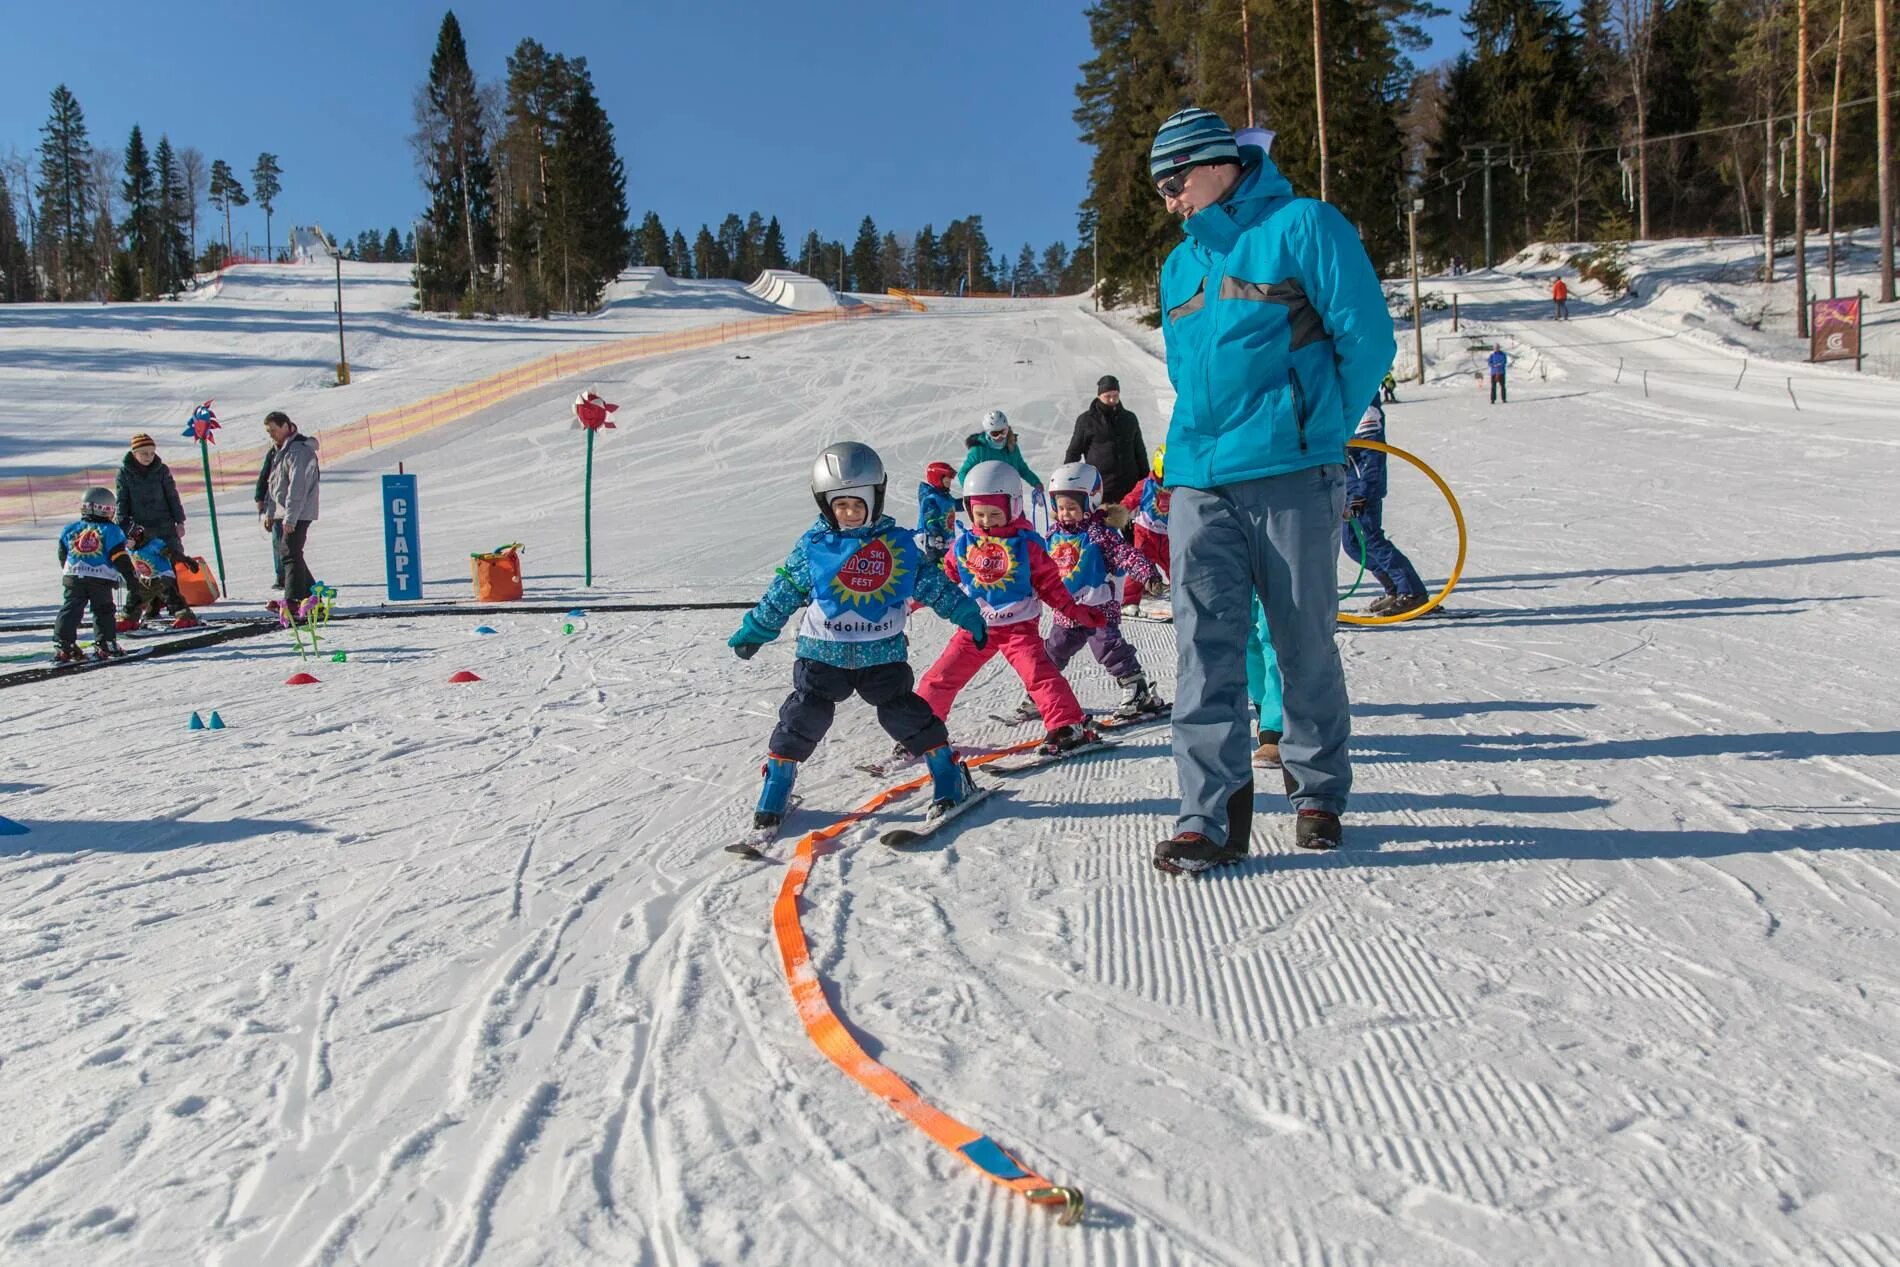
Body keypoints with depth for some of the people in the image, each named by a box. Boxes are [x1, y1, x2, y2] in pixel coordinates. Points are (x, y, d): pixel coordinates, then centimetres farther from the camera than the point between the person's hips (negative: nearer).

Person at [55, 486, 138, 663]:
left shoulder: (70, 530, 11)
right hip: (101, 580, -3)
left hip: (73, 579, 3)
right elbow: (120, 558, -6)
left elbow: (62, 556, 19)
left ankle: (62, 647, -2)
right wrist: (132, 577, 1)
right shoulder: (111, 531, -2)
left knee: (70, 611, 5)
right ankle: (105, 645, 7)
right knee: (103, 611, 9)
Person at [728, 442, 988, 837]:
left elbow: (931, 583, 8)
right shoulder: (813, 545, -3)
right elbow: (783, 594, 5)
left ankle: (950, 778, 17)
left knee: (905, 714, 1)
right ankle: (774, 793, 11)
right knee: (803, 718, -2)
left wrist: (967, 614, 8)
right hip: (823, 653, 0)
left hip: (883, 653, 0)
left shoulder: (897, 542, -1)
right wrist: (754, 631, 7)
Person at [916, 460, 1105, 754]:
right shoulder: (963, 544, 0)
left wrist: (1075, 611, -3)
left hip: (1019, 625, -3)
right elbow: (945, 578, 12)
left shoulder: (1026, 543, -6)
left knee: (1037, 671, -21)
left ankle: (1067, 726, -18)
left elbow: (1049, 583, 1)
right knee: (941, 677, 4)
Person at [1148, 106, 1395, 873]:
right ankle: (1212, 816, -1)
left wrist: (1318, 432, 3)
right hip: (1198, 485, 5)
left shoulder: (1303, 226, -1)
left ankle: (1319, 794, 24)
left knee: (1305, 645, 6)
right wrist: (1203, 438, 14)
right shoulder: (1180, 266, 19)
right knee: (1206, 651, -4)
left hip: (1290, 480, -5)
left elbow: (1366, 338, -3)